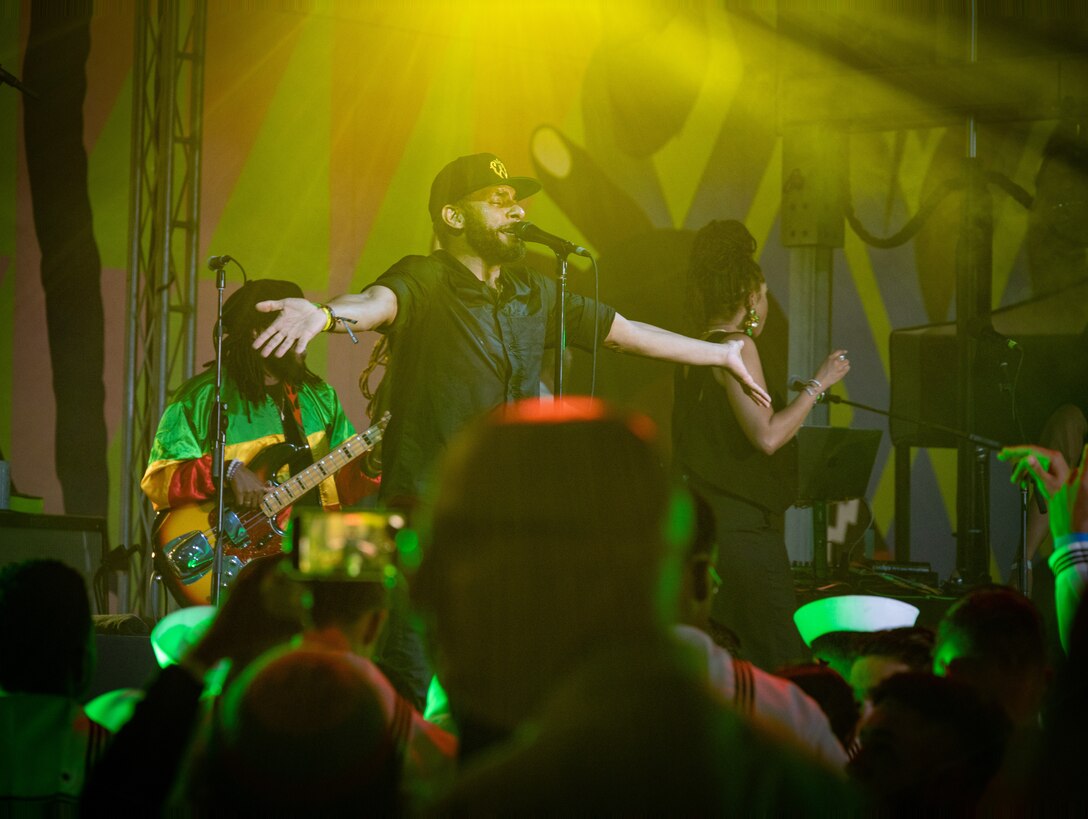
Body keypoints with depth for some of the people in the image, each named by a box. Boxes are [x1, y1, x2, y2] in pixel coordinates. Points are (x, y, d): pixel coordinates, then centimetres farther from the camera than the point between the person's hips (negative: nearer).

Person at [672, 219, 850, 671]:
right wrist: (818, 384, -9)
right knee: (782, 663, -12)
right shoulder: (736, 346, -11)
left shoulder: (695, 355, 15)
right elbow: (767, 436, -20)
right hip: (743, 528, -10)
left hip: (707, 526, 10)